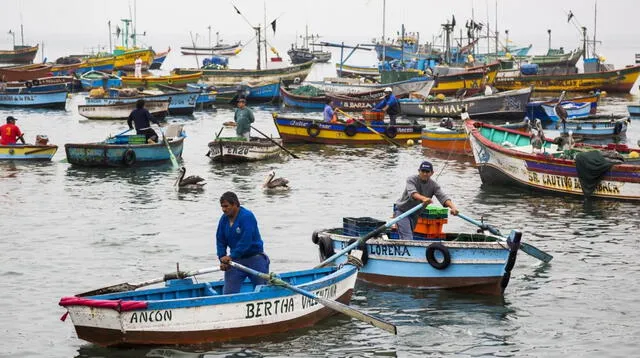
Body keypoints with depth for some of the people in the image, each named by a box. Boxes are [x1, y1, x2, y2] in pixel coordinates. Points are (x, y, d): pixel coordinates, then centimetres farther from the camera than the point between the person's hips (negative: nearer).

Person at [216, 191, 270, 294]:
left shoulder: (247, 216, -18)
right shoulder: (224, 219, 2)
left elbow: (246, 241, -25)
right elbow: (220, 241, 6)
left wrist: (231, 257, -25)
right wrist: (222, 260, -6)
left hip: (254, 258, -5)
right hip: (236, 260, 5)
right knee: (228, 292, -4)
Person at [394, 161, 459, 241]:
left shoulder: (433, 185, -9)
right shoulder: (411, 180, -20)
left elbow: (443, 196, -24)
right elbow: (412, 192, -40)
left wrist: (453, 207, -44)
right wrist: (423, 198, -62)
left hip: (415, 215, 6)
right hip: (402, 210, -6)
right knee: (407, 238, -21)